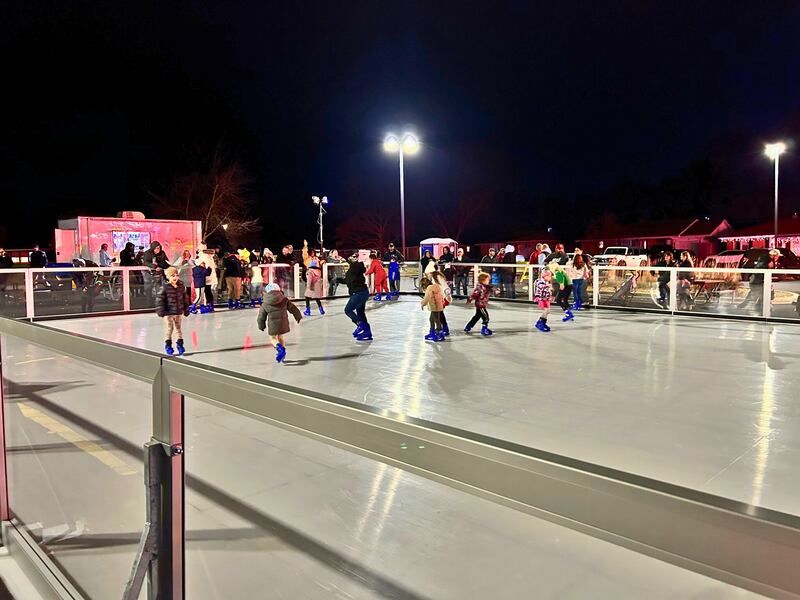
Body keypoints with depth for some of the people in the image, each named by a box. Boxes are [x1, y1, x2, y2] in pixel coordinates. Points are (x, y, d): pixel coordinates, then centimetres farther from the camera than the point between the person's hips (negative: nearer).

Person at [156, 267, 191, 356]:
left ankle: (180, 343, 23)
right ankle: (168, 345, 16)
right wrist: (161, 311, -14)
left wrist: (186, 310, 12)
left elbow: (185, 298, 11)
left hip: (179, 312, 4)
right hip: (168, 313, -4)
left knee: (178, 328, 13)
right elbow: (160, 299, -11)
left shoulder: (181, 286, 2)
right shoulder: (165, 287, -12)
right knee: (169, 329, 4)